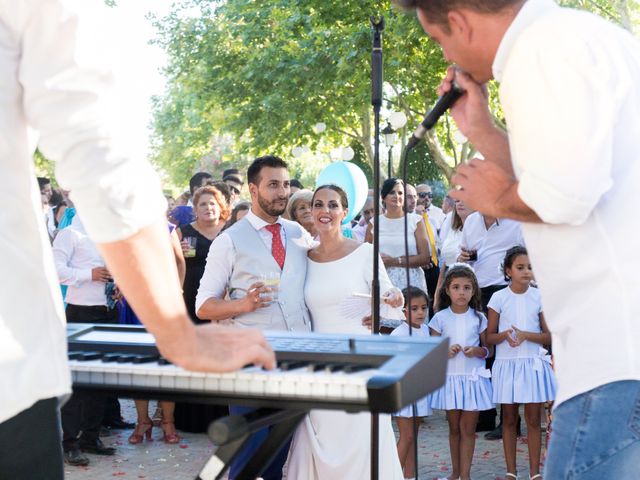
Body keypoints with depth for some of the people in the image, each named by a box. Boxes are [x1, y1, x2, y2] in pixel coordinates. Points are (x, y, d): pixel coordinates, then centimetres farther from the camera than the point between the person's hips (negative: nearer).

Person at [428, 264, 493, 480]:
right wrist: (446, 352, -17)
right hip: (450, 378, 0)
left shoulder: (478, 318, 2)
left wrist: (476, 351, -14)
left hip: (473, 378, 0)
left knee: (468, 428, 2)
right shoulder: (440, 318, -1)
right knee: (454, 427, 12)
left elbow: (487, 349, 7)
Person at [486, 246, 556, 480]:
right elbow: (489, 337, 1)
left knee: (533, 420, 3)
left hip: (533, 364, 0)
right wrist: (505, 335, -19)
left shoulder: (539, 297, 1)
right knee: (509, 419, 8)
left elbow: (549, 336, 1)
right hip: (507, 364, 0)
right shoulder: (499, 298, -1)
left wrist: (526, 335, -16)